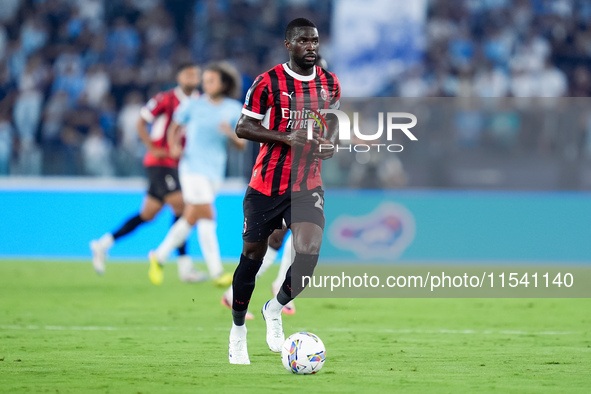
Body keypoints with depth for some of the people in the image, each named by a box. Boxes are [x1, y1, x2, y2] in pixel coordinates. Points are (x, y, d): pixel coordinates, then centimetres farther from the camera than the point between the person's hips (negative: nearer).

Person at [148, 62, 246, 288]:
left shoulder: (234, 110, 6)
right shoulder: (193, 106, 0)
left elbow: (242, 145, 7)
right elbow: (175, 127, 14)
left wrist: (231, 134, -15)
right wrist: (174, 147, -5)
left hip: (215, 171, 4)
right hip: (193, 166, -4)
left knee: (191, 219, 8)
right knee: (206, 216, -15)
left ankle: (159, 257, 26)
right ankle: (216, 273, -15)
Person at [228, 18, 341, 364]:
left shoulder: (330, 84, 4)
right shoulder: (268, 83, -9)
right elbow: (243, 128, -9)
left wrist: (330, 143, 0)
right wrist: (286, 138, -21)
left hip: (308, 185, 2)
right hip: (266, 184, -2)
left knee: (309, 253, -17)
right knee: (253, 255, 6)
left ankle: (275, 310, 11)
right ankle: (238, 329, 26)